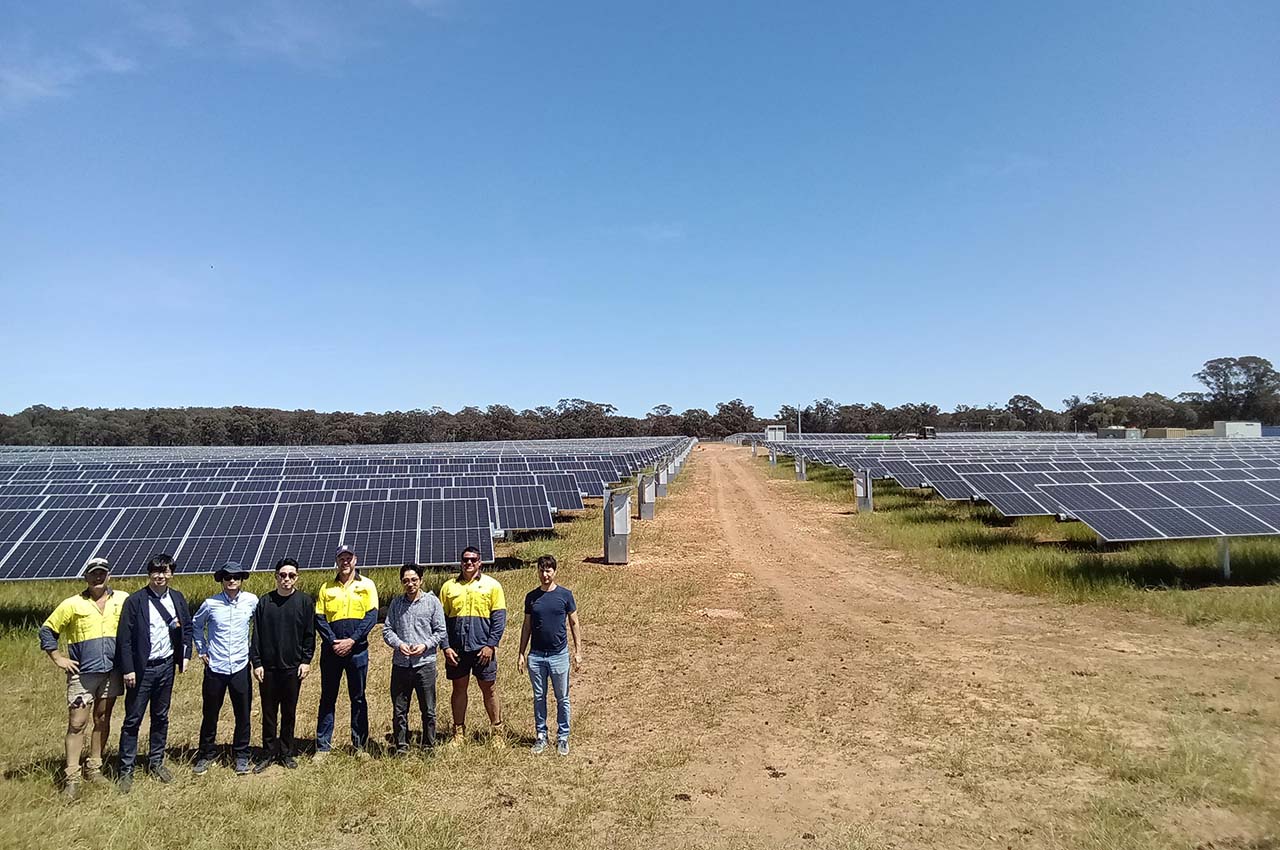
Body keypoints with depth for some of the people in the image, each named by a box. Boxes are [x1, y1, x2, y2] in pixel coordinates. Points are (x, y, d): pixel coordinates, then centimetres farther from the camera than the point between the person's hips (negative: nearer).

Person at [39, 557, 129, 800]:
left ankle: (94, 768, 24)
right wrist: (58, 659, -1)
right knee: (77, 724, -3)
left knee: (102, 720, 11)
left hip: (111, 672, 2)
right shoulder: (72, 604, -4)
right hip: (82, 674, -2)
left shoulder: (122, 600, 1)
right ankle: (72, 778, 3)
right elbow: (47, 631, 5)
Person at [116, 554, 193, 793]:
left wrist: (185, 655, 4)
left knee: (161, 717, 14)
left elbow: (187, 628, 13)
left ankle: (156, 761, 27)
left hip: (166, 666, 4)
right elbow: (124, 637, -10)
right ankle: (126, 770, 11)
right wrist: (128, 669, -13)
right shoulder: (135, 601, -10)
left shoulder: (177, 599, 3)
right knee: (133, 719, 2)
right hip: (142, 668, -4)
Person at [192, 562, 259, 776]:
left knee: (243, 714, 6)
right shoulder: (211, 604, -4)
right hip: (215, 668, 0)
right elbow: (196, 625, 14)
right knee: (210, 714, 10)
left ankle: (241, 755, 21)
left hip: (240, 667, 0)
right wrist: (201, 650, 10)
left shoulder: (252, 601, -4)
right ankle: (206, 754, 27)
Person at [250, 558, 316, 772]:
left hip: (293, 667, -1)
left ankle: (286, 752, 21)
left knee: (289, 713, 9)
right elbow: (256, 635, 3)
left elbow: (309, 634, 1)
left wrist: (306, 660, -4)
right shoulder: (264, 602, 1)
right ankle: (269, 753, 21)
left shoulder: (305, 602, -2)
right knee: (268, 713, 9)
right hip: (268, 668, 1)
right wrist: (256, 663, -2)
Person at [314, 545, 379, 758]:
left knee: (358, 698, 7)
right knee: (327, 699, 7)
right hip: (331, 651, 2)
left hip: (357, 650, -1)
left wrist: (351, 640, -14)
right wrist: (333, 642, -12)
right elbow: (319, 619, 2)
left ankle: (359, 744, 16)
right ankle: (322, 746, 14)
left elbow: (372, 616, -5)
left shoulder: (366, 585, 2)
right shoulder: (326, 588, 8)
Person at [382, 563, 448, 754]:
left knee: (428, 710, 5)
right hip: (400, 664, 2)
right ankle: (401, 746, 21)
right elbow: (387, 629, 8)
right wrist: (399, 644, -9)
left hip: (425, 662, -2)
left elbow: (441, 631, 3)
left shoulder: (432, 601, 2)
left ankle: (429, 746, 19)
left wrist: (425, 645, -11)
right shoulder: (396, 603, 8)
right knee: (399, 710, 8)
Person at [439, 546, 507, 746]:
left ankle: (497, 731, 16)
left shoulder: (491, 585, 0)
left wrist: (491, 645, -10)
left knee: (489, 689, 5)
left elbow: (499, 618, -2)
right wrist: (446, 647, -2)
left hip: (483, 648, -2)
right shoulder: (449, 587, 6)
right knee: (459, 688, 10)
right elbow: (442, 619, 7)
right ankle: (459, 732, 22)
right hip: (456, 649, 2)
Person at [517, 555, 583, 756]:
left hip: (559, 654, -2)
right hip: (536, 655, 2)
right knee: (539, 698, 11)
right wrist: (522, 654, 6)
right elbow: (526, 626, 9)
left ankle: (563, 737, 17)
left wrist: (578, 651, -3)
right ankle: (541, 736, 22)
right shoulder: (531, 597, 4)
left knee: (562, 699, 6)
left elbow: (574, 624, 1)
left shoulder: (565, 595, -3)